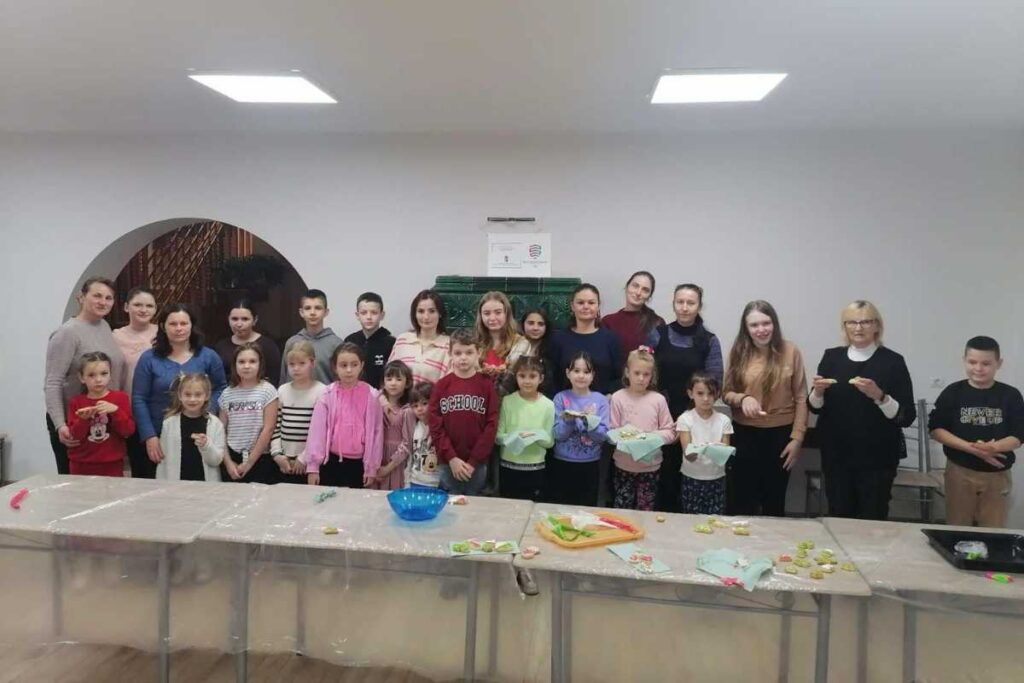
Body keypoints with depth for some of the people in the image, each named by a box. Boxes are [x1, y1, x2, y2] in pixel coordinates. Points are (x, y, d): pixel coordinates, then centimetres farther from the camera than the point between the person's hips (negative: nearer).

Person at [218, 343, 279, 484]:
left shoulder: (267, 390, -6)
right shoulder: (227, 394, 5)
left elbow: (268, 429, -10)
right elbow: (221, 431, 7)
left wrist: (249, 463, -9)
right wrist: (228, 462, -3)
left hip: (260, 460, -3)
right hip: (232, 459, 3)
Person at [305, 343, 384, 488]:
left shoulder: (371, 395, -4)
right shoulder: (327, 395, -4)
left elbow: (376, 431, -2)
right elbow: (317, 430, -3)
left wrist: (371, 468, -1)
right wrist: (313, 466, -5)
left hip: (358, 463, 0)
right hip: (331, 462, 0)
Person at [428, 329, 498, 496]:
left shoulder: (487, 385, -1)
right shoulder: (441, 385, 1)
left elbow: (491, 425, -4)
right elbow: (435, 425, -2)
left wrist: (473, 461, -9)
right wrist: (451, 458, -10)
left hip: (478, 464, 0)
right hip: (448, 463, 0)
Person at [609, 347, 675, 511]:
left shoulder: (658, 399, -3)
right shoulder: (618, 398, -6)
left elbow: (670, 432, 0)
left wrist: (653, 436, -18)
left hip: (650, 465, 1)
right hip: (623, 465, -1)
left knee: (645, 511, 13)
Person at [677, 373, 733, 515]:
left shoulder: (724, 420, -1)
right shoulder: (685, 419, -7)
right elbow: (687, 454, -13)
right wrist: (692, 452, -36)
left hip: (716, 478, 1)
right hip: (691, 478, -1)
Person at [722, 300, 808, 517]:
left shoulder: (790, 351, -6)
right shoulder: (739, 352, -2)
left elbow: (801, 398, -3)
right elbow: (726, 393, 2)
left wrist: (797, 437, -6)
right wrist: (742, 398, -20)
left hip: (780, 433, -1)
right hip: (744, 434, 1)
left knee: (774, 501, 16)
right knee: (740, 501, 7)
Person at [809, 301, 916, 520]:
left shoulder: (892, 361, -5)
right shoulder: (832, 357, 3)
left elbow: (907, 417, -8)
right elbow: (815, 407, 9)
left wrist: (878, 395, -23)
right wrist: (818, 391, -11)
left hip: (877, 457, -2)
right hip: (836, 455, 2)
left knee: (872, 520, 6)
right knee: (838, 517, 10)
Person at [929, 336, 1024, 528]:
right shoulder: (953, 392, -3)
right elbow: (936, 429, -6)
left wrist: (992, 447, -24)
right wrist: (970, 447, -19)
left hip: (997, 475, 1)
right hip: (959, 472, 0)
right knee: (957, 530, 9)